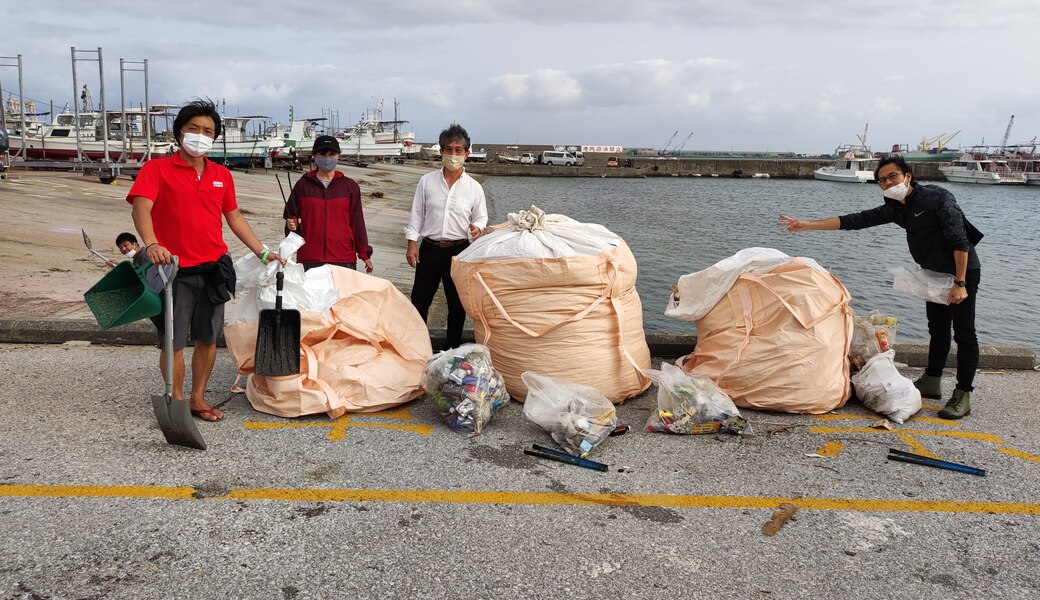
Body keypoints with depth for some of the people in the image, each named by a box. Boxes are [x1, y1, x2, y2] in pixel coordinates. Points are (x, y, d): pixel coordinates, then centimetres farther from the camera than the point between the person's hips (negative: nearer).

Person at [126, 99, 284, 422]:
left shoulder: (222, 175, 13)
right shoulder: (157, 169, -3)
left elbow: (234, 217, 20)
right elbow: (141, 207, -16)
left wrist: (263, 252, 15)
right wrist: (151, 244, -35)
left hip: (214, 268, 4)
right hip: (174, 269, -4)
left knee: (208, 338, 10)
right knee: (174, 342, 2)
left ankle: (198, 399, 26)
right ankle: (176, 402, 19)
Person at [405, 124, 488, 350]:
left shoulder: (473, 187, 1)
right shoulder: (427, 181, 2)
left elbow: (481, 218, 8)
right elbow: (416, 214, 5)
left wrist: (478, 229, -14)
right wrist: (412, 243, -2)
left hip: (459, 250, 0)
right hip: (430, 248, 0)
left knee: (457, 304, 10)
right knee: (419, 301, 5)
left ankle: (452, 349, 25)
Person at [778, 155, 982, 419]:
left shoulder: (938, 198, -19)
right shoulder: (895, 209, 3)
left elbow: (960, 241, -22)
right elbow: (855, 220, 0)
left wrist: (960, 283, -24)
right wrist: (807, 224, -4)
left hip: (963, 272, -8)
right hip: (935, 274, 8)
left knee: (964, 334, -7)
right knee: (938, 330, 17)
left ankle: (962, 397, -6)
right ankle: (931, 382, 28)